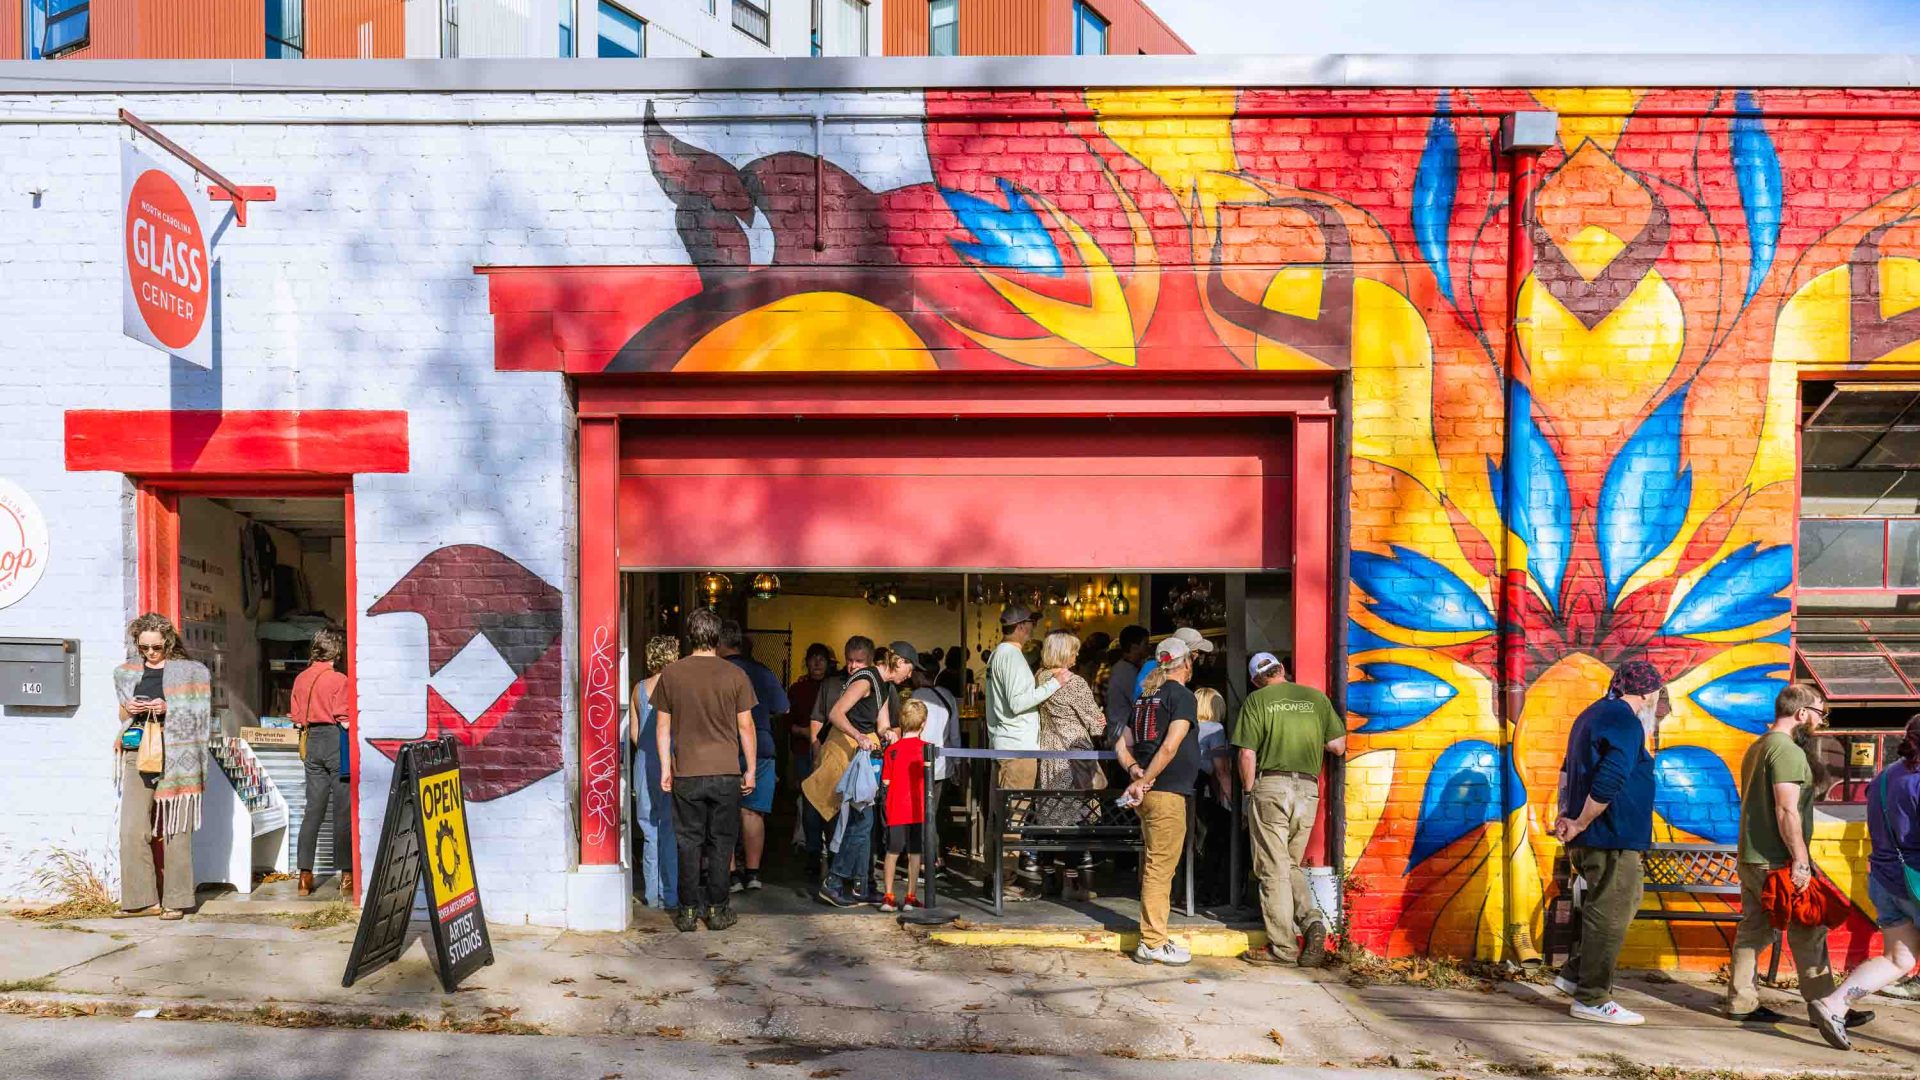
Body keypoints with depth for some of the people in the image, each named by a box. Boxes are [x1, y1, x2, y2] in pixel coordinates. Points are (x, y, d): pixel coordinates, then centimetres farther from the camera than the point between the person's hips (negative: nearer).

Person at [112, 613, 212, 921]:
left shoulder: (190, 671, 5)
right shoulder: (127, 672, 16)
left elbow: (198, 715, 3)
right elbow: (122, 715, 24)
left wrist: (168, 709, -13)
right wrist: (129, 710, 1)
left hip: (176, 755, -3)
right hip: (137, 755, 3)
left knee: (176, 829, -3)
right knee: (132, 829, -5)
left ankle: (175, 901, 3)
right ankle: (141, 899, 4)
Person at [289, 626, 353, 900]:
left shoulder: (300, 679, 7)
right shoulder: (338, 680, -12)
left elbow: (296, 717, 12)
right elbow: (344, 720, -13)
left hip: (311, 742, 6)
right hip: (335, 741, -6)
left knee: (313, 809, 10)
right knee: (343, 811, -1)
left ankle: (305, 875, 11)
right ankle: (346, 875, 2)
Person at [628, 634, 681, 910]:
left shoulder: (639, 688, 5)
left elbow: (633, 733, 10)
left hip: (645, 764, 4)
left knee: (650, 831, 12)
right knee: (670, 831, 2)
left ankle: (652, 894, 16)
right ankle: (670, 896, 5)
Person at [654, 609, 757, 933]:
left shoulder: (671, 674, -1)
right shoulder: (735, 675, -6)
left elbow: (663, 726, 3)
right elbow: (745, 726, -2)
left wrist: (665, 767, 11)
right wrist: (751, 769, 6)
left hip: (686, 773, 1)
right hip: (726, 772, -1)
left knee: (689, 842, 10)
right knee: (720, 842, 9)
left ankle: (688, 911, 13)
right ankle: (717, 910, 13)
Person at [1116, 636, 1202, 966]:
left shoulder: (1146, 697, 16)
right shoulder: (1183, 696, -8)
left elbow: (1122, 746, 15)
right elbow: (1170, 747, -19)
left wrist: (1134, 771, 0)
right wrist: (1142, 780, -15)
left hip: (1148, 792, 8)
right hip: (1167, 792, -8)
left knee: (1154, 866, 15)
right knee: (1160, 867, -4)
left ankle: (1153, 938, 21)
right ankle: (1153, 943, 0)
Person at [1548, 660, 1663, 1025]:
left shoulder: (1595, 714, 17)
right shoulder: (1625, 722, -16)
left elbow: (1569, 770, 24)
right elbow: (1609, 782, -28)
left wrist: (1566, 814, 15)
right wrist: (1580, 824, -19)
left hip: (1592, 836, 10)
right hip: (1611, 838, -10)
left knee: (1615, 906, 20)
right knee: (1609, 916, -2)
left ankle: (1575, 973, 23)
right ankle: (1592, 1000, 5)